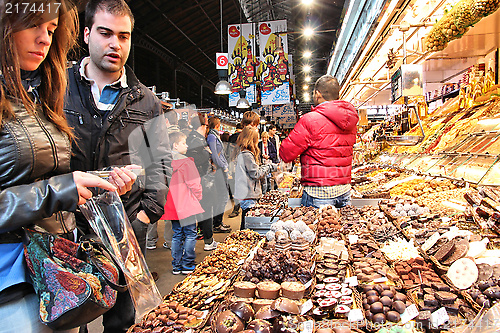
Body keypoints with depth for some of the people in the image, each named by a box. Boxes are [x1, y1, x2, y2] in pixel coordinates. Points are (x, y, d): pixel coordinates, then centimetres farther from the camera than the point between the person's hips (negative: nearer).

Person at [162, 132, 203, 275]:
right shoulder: (186, 162, -14)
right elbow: (194, 184, -14)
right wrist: (198, 197, 4)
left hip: (172, 206, 7)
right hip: (186, 204, -6)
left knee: (177, 235, 15)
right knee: (190, 234, 6)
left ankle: (176, 266, 19)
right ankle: (187, 264, 10)